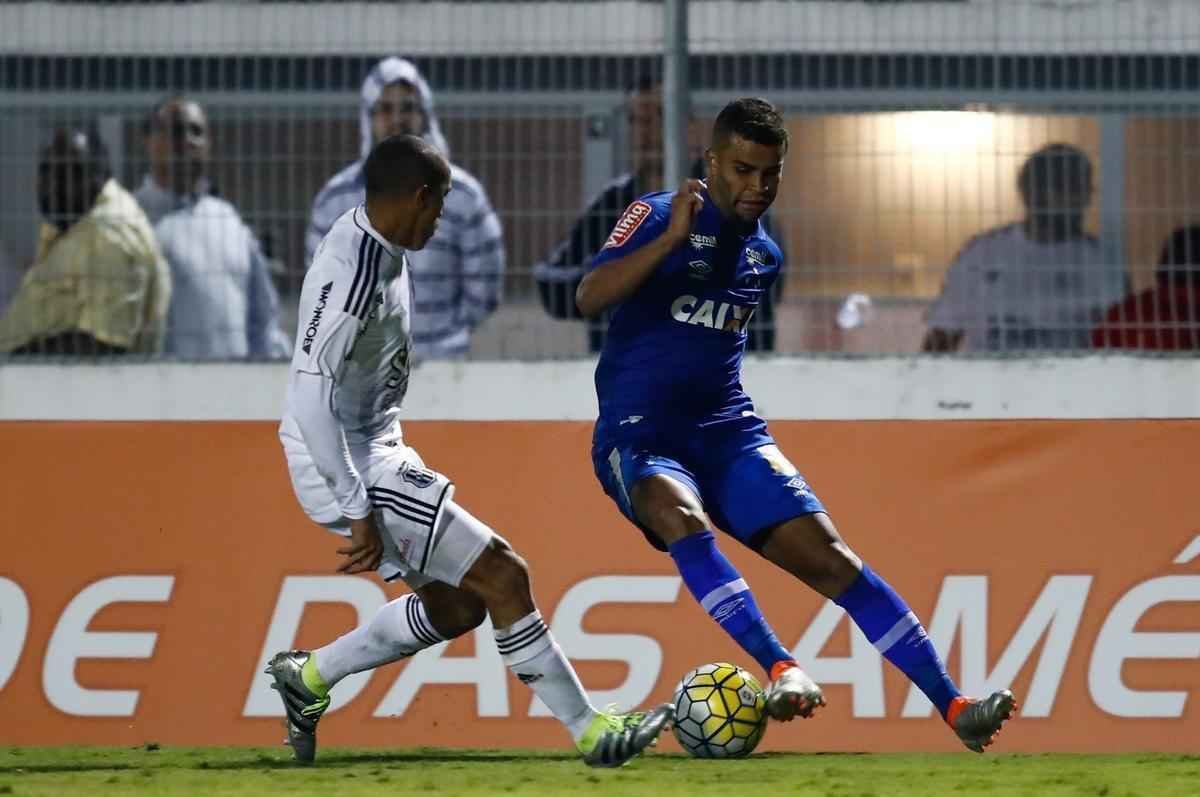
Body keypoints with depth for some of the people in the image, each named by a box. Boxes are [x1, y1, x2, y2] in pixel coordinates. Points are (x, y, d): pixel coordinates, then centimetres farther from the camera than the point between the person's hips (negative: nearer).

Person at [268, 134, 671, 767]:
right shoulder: (353, 273, -25)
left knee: (458, 604, 15)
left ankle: (307, 676, 23)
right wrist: (359, 513, -26)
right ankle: (592, 733, -3)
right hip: (348, 470, -10)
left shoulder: (376, 246, 6)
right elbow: (310, 400, -27)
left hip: (372, 452, 10)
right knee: (502, 575, -10)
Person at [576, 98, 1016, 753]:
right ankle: (782, 670, -47)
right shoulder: (658, 216, -5)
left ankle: (953, 705, -11)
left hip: (726, 430, 5)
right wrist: (672, 237, -27)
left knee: (828, 555, -8)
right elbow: (589, 298, -20)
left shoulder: (765, 256, 14)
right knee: (681, 515, -38)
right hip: (638, 432, -5)